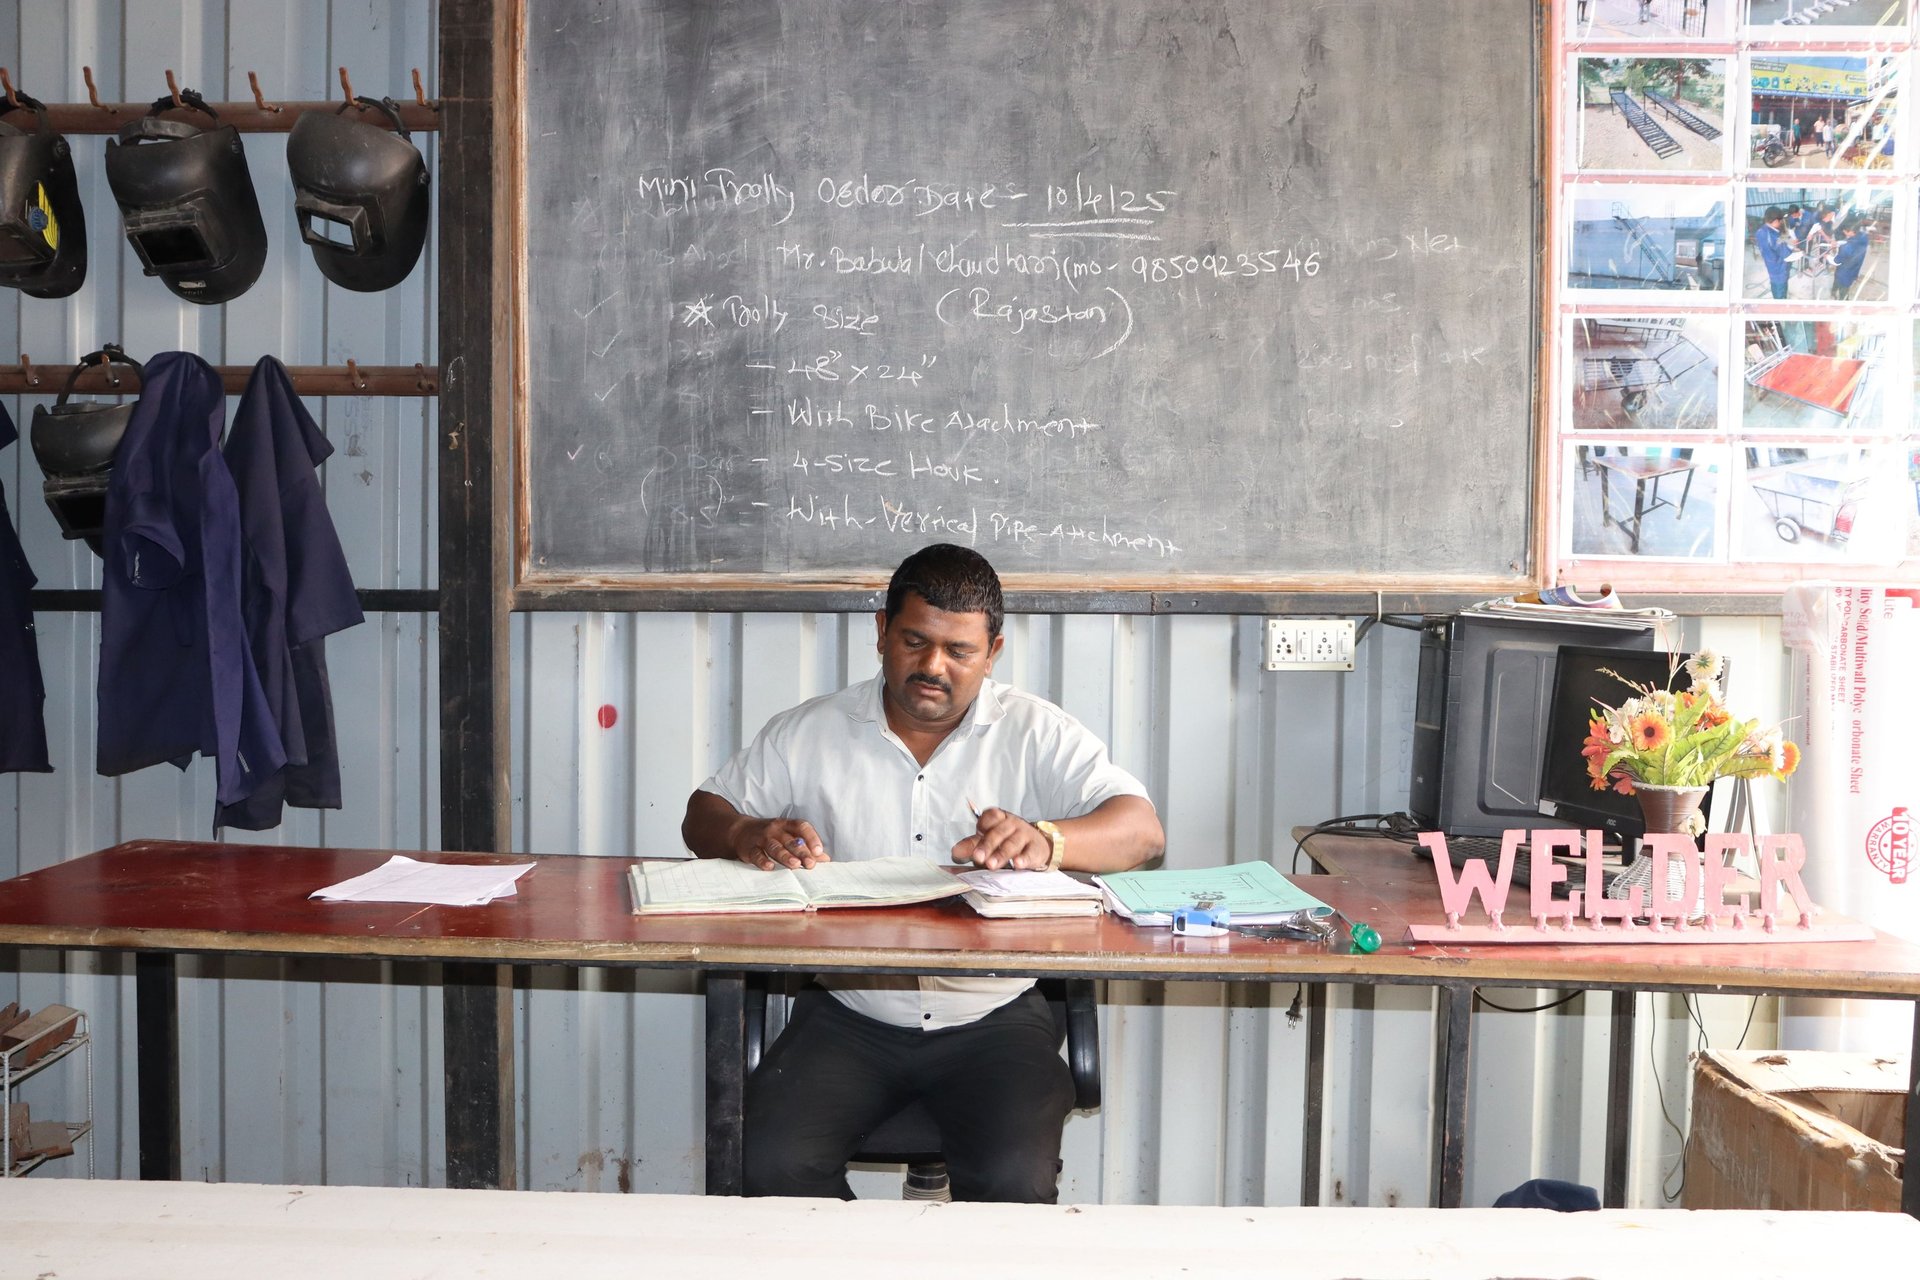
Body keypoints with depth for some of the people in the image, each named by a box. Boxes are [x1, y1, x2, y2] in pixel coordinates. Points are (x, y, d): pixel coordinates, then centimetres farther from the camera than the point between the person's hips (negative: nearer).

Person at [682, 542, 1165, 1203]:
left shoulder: (1037, 733, 2)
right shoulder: (810, 733, 7)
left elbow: (1142, 828, -9)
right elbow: (703, 815, 11)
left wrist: (1046, 841, -32)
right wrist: (747, 836, -15)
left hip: (994, 1018, -1)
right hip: (849, 1015, 2)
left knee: (1017, 1180, -25)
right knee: (772, 1164, -21)